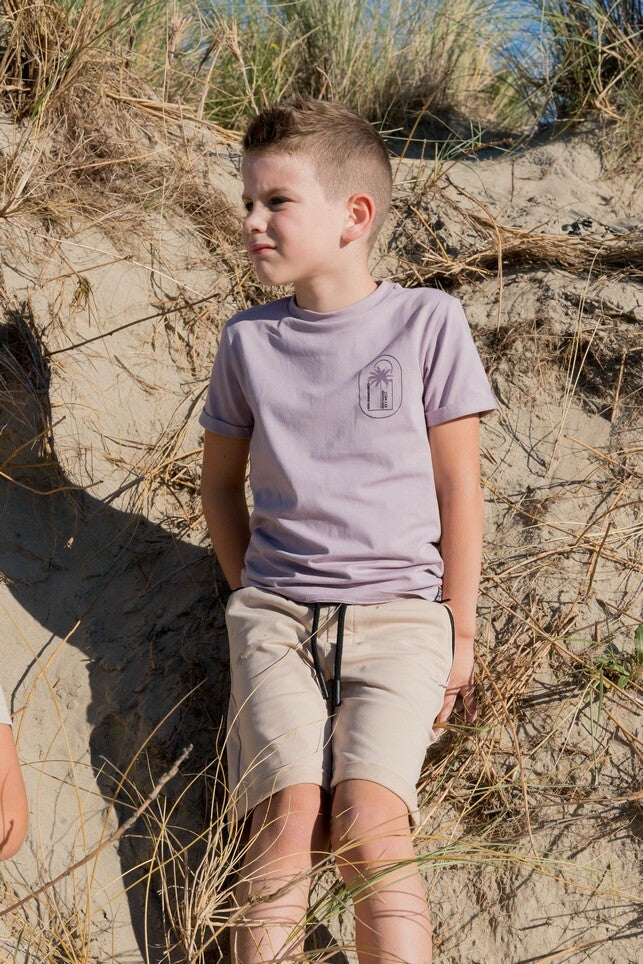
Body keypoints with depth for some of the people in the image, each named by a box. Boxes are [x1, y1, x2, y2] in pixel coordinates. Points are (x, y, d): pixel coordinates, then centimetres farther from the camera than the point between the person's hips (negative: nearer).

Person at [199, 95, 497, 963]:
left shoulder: (427, 322, -1)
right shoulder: (248, 341, 6)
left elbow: (458, 486, 2)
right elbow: (220, 482, 19)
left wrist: (459, 634, 2)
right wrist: (256, 598, 8)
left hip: (400, 610, -1)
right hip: (276, 609, 2)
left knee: (369, 826, -20)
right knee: (290, 816, -18)